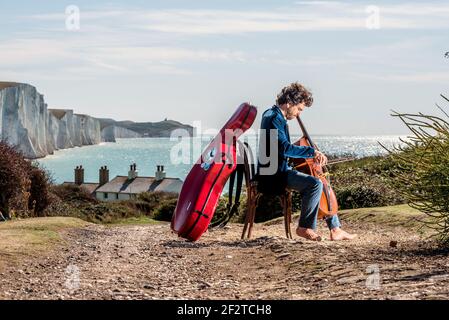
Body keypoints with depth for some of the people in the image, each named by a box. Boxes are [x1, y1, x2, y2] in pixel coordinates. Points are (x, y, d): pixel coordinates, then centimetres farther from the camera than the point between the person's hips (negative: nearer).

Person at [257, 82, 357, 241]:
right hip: (274, 174, -11)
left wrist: (310, 154, 14)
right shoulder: (274, 118, -18)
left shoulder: (274, 115, 15)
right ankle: (305, 227, -11)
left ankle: (335, 229, 14)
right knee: (315, 183, -26)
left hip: (281, 170, 11)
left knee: (321, 182, 12)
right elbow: (285, 148, -30)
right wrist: (312, 151, -27)